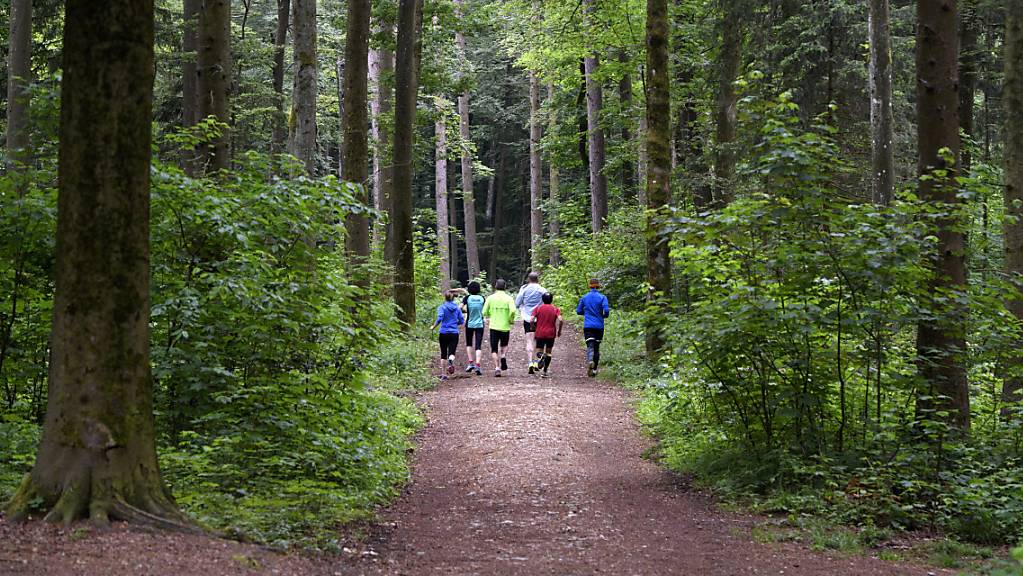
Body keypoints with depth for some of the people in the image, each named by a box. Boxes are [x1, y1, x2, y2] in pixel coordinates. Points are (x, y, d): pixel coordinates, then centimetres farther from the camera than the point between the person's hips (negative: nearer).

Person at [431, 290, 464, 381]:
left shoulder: (442, 307, -4)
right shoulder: (457, 308, 6)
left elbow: (440, 318, -18)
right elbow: (462, 321, 8)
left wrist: (434, 327, -4)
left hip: (444, 333, -1)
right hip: (454, 333, 1)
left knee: (443, 354, 12)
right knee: (452, 352, -2)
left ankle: (443, 374, 13)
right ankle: (451, 360, -39)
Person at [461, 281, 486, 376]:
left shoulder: (467, 298, -6)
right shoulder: (482, 298, -1)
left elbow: (460, 308, -13)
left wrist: (466, 310, 6)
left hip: (469, 324, 0)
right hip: (480, 324, 0)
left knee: (469, 344, 20)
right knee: (478, 346, -1)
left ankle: (470, 362, 9)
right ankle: (477, 365, -15)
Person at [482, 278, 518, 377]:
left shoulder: (491, 298, -1)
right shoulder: (508, 298, -4)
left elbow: (484, 312, -1)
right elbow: (513, 311, -17)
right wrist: (511, 320, 1)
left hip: (494, 327, 0)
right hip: (505, 327, 0)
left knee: (494, 349, 5)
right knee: (504, 345, 23)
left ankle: (497, 367, -10)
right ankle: (503, 357, -5)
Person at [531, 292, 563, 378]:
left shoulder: (538, 308, 0)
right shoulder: (555, 309, 1)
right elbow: (560, 320, -13)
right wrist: (559, 331, 1)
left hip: (540, 333, 0)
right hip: (551, 334, 0)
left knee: (539, 351, 9)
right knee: (548, 352, 12)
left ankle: (541, 356, -28)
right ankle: (544, 371, 6)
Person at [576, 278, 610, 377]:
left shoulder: (584, 298, 4)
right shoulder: (602, 297, -2)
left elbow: (579, 311, 8)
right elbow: (606, 310, -12)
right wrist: (604, 316, 10)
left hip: (588, 326, 0)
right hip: (599, 326, 0)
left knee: (590, 345, -9)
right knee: (597, 347, 11)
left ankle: (590, 360, -40)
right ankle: (594, 370, 14)